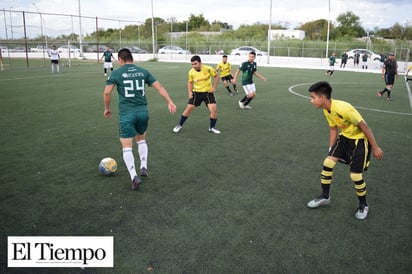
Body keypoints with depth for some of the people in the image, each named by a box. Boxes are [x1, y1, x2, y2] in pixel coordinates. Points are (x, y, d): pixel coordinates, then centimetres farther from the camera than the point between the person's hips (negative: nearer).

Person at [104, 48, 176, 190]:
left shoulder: (116, 73, 1)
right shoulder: (143, 71, 9)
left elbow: (107, 92, -7)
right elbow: (159, 87, 3)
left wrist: (107, 108, 8)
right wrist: (170, 102, 4)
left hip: (126, 114, -3)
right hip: (142, 111, 3)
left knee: (127, 147, 3)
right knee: (141, 140, 27)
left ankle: (134, 176, -10)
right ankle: (144, 168, 22)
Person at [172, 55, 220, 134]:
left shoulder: (208, 69, -17)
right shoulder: (191, 72, -9)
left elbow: (216, 77, 0)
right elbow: (190, 82, 9)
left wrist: (214, 87, -8)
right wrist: (190, 92, -5)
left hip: (208, 92, -1)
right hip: (196, 93, 1)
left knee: (214, 109, -13)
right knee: (188, 109, 0)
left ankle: (212, 127, 9)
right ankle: (179, 125, 19)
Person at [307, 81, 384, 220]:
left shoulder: (343, 108, -33)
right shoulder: (326, 110, -7)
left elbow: (364, 126, -25)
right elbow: (333, 129, 8)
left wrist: (375, 148, -17)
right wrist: (331, 149, 12)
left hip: (360, 139, -7)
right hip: (344, 137, 7)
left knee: (356, 175, -8)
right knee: (327, 162, -3)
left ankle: (363, 205, 20)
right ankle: (325, 196, 17)